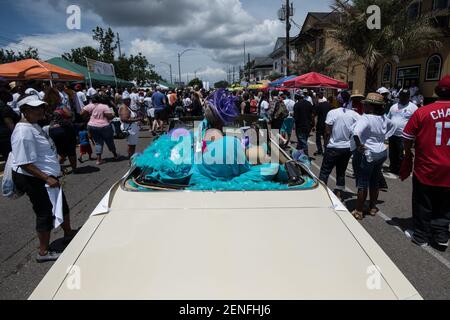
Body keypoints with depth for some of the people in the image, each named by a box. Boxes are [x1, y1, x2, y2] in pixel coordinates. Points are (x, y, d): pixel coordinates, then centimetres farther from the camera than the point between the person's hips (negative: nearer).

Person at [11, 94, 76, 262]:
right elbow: (25, 164, -27)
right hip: (34, 179, -10)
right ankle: (43, 252, 20)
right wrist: (47, 178, -26)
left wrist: (51, 175, 21)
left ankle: (68, 233, 44)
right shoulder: (23, 132, -24)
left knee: (62, 204, 22)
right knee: (45, 212, 2)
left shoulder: (34, 125, 8)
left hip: (46, 176, 10)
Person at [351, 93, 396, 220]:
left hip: (367, 154, -7)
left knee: (363, 183, 1)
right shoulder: (383, 118, 4)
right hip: (381, 152, 7)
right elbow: (392, 126, 24)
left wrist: (358, 145, -24)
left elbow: (356, 132, -38)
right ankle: (373, 208, 30)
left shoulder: (365, 118, -20)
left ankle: (359, 211, 8)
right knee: (375, 182, 17)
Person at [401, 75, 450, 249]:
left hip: (426, 169, -2)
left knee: (423, 205, 12)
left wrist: (408, 154, 10)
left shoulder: (423, 112, -12)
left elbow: (408, 139, -7)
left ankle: (421, 236, 22)